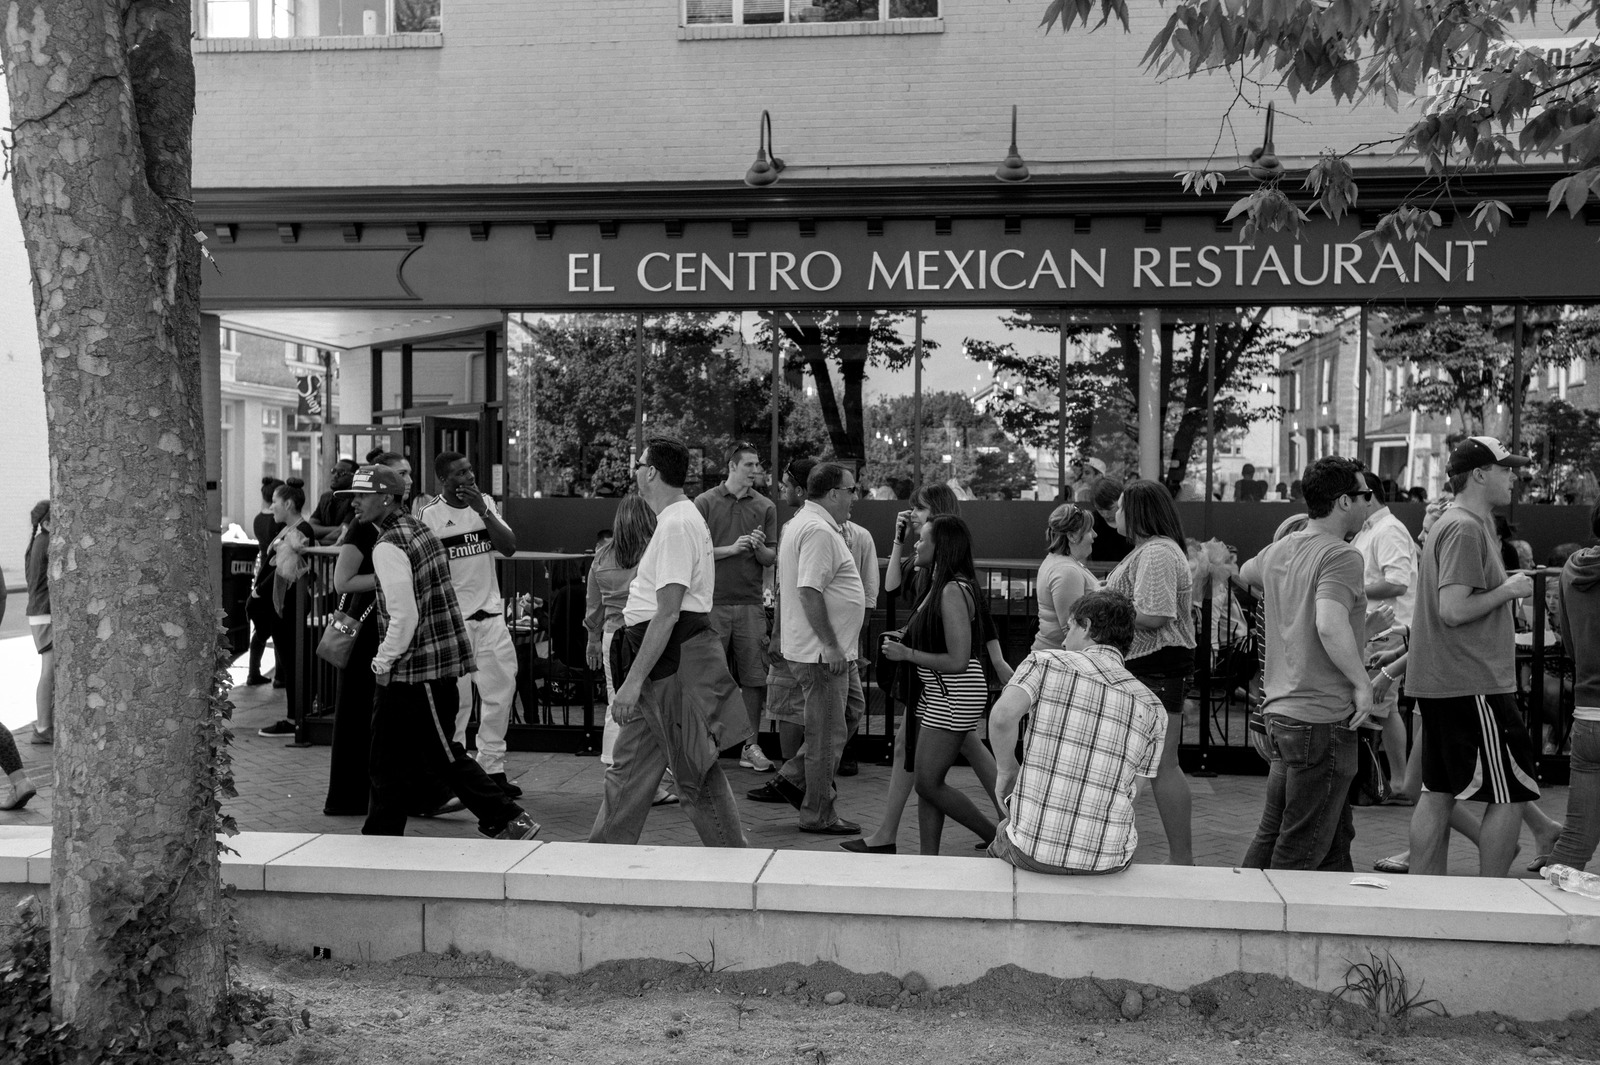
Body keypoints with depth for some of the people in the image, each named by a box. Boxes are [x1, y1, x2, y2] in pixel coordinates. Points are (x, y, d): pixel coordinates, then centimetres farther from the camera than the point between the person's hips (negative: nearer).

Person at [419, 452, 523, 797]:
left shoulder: (486, 503, 7)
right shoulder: (428, 516, -7)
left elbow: (510, 548, -3)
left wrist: (483, 510, -13)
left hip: (491, 613, 5)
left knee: (500, 690, 5)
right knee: (455, 698, 0)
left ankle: (492, 768, 15)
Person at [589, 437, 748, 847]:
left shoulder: (675, 525, -17)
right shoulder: (683, 518, 17)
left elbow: (667, 614, -23)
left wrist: (634, 679, -22)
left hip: (673, 660, -11)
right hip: (665, 662, 11)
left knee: (697, 776, -2)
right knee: (628, 768, 16)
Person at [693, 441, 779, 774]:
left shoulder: (766, 507, 8)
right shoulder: (705, 502, 2)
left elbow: (772, 559, 8)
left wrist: (758, 548, -12)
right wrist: (731, 549, -11)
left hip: (750, 603, 2)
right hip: (713, 601, -2)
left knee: (754, 677, 2)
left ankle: (751, 746, 11)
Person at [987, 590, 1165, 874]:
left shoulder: (1046, 662, -4)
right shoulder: (1151, 707, 2)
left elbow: (1002, 716, -22)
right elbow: (1132, 791, 6)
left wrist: (1007, 770, -4)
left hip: (1033, 852, -2)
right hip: (1107, 862, 2)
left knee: (1004, 833, 35)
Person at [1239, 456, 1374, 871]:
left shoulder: (1278, 550, 10)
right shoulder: (1341, 557, -16)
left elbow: (1246, 573, 33)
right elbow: (1330, 624, -31)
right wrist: (1362, 683, -20)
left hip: (1280, 711, 9)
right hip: (1323, 716, -9)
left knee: (1336, 837, 20)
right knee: (1300, 852, 0)